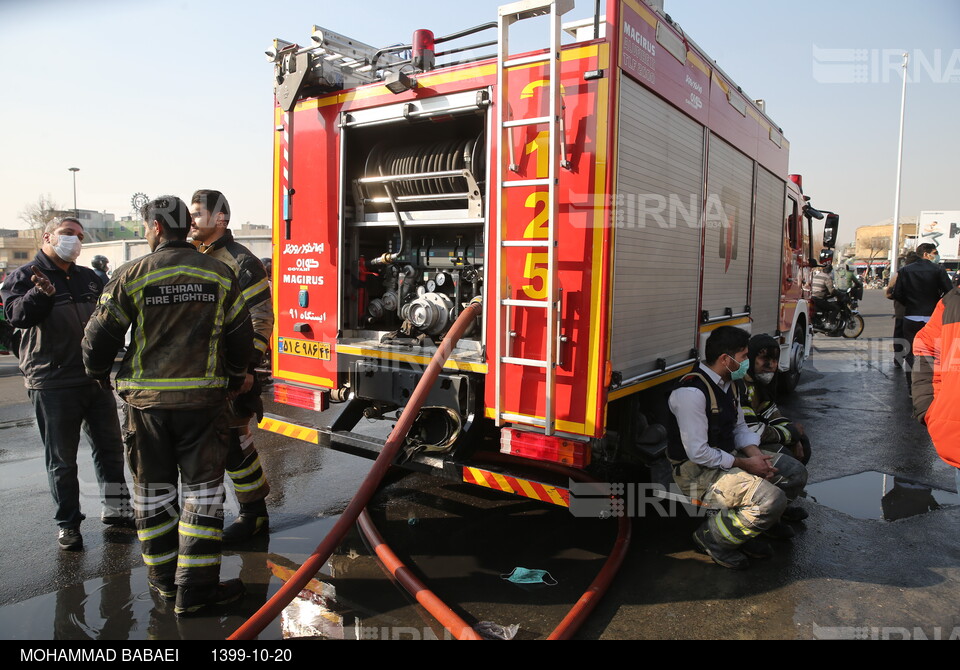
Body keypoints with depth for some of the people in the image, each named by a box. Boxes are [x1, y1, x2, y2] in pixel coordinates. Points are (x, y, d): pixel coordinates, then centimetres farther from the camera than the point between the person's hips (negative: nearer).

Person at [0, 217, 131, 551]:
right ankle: (68, 523, 19)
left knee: (110, 446, 13)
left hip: (96, 378, 6)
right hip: (52, 383, -5)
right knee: (62, 459, 5)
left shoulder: (89, 279, 13)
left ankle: (115, 508, 29)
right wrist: (40, 293, -37)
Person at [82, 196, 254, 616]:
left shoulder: (132, 275, -4)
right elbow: (241, 336, 5)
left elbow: (99, 337, 0)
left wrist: (98, 375, 20)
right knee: (202, 488, 6)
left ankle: (164, 578, 25)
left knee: (153, 489, 14)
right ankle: (195, 587, 8)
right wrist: (235, 378, 22)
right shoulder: (219, 274, 1)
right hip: (202, 398, 0)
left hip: (146, 399, 0)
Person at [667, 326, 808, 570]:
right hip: (698, 471, -10)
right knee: (772, 499, -25)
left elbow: (740, 428, 15)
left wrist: (755, 454, -6)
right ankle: (712, 537, -4)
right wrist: (744, 464, -16)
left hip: (728, 457, 10)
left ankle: (758, 522, 26)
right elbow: (699, 453, -26)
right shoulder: (691, 392, -26)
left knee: (795, 473, 8)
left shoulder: (728, 383, 6)